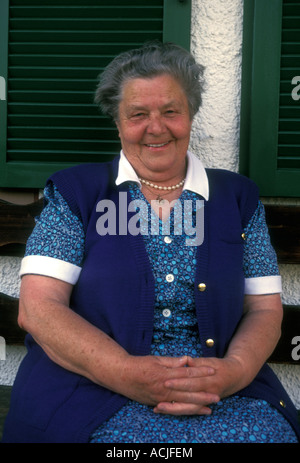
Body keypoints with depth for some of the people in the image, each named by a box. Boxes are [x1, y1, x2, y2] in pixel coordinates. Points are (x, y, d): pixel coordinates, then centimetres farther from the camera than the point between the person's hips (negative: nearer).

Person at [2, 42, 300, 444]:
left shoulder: (237, 197, 14)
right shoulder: (75, 192, 7)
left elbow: (265, 310, 12)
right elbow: (37, 308, -2)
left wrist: (235, 371, -11)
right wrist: (125, 373, -18)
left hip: (226, 395, 3)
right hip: (94, 391, -2)